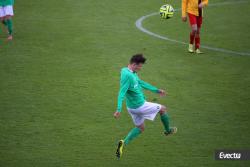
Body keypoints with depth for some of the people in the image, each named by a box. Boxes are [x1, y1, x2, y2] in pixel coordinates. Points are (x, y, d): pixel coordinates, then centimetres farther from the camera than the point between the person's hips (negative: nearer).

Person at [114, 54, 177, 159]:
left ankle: (124, 143, 2)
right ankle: (168, 130, 38)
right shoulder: (127, 75, -27)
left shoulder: (133, 73, 3)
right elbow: (122, 92, -31)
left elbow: (141, 83, 17)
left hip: (132, 107, 9)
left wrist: (156, 90, 25)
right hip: (140, 106, -9)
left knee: (140, 128, 23)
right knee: (163, 109, 14)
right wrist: (118, 110, -36)